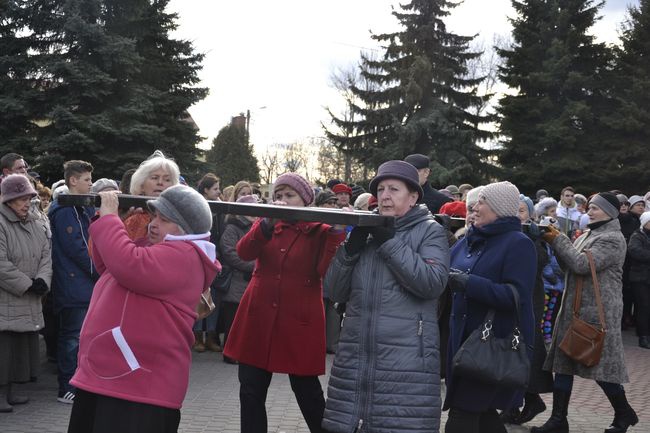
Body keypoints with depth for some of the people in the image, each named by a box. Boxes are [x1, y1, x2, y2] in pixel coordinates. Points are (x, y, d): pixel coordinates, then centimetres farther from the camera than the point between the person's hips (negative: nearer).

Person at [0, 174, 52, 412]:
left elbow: (46, 255, 8)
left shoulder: (37, 224, 11)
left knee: (23, 346, 11)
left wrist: (42, 280, -10)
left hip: (28, 302, 7)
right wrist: (27, 284, -16)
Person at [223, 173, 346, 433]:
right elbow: (244, 252, -10)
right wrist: (268, 222, -25)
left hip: (299, 320, -3)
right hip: (259, 316, 4)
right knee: (251, 391, 6)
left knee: (307, 392, 2)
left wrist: (337, 232, -26)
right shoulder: (266, 224, 9)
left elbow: (326, 270, -16)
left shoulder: (320, 231, 0)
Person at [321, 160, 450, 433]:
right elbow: (335, 291, 11)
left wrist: (389, 241, -11)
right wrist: (352, 247, -4)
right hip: (355, 357, 4)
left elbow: (432, 284, -13)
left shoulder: (430, 231, 4)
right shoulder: (365, 230, 17)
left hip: (406, 362, -4)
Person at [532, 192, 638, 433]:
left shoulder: (613, 239, -12)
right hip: (574, 307, 9)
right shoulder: (588, 235, 17)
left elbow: (581, 264, -20)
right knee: (563, 361, 5)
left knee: (601, 364, -1)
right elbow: (569, 265, 14)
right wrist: (557, 240, 0)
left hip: (598, 311, -9)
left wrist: (558, 240, -13)